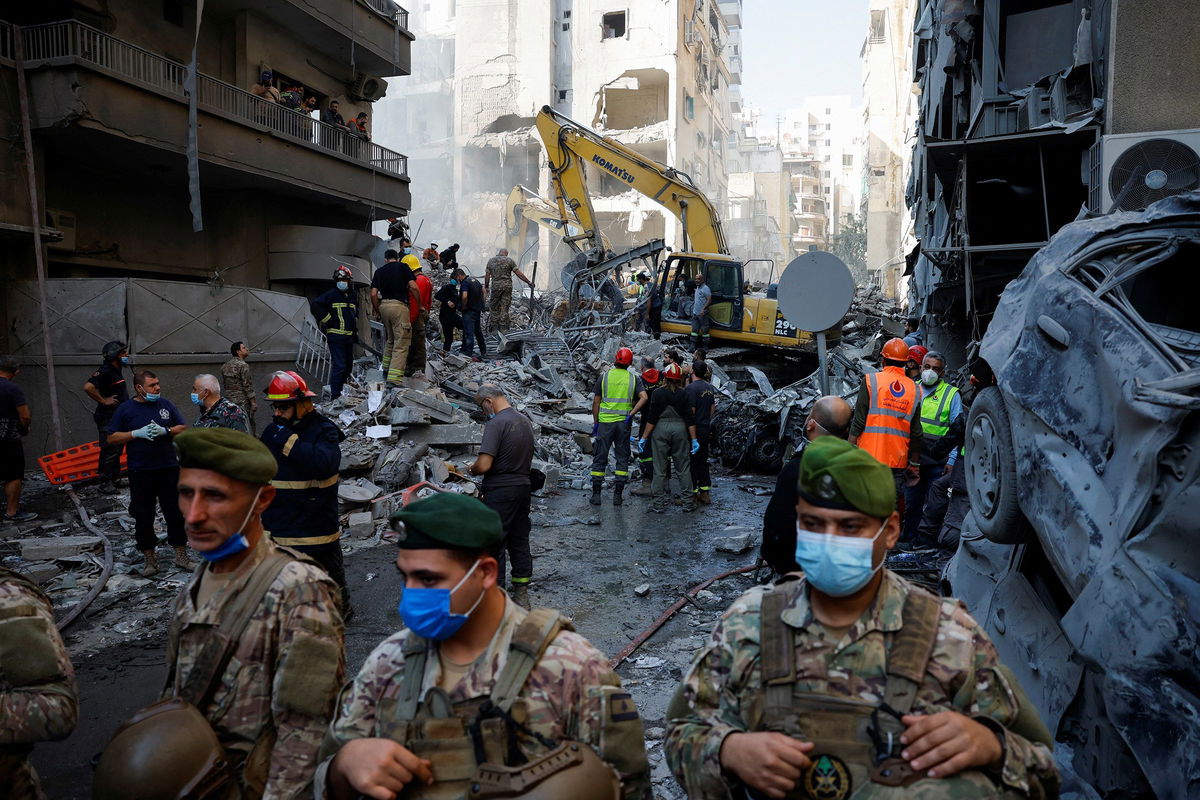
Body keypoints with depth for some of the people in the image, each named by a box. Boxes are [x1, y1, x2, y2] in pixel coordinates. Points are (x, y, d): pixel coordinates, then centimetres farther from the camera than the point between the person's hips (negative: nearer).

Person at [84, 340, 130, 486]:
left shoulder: (117, 371, 13)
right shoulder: (105, 371, -18)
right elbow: (88, 387, -32)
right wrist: (103, 400, -22)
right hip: (108, 418, -10)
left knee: (118, 449, 17)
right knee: (109, 450, -6)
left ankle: (115, 478, 27)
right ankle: (106, 483, -1)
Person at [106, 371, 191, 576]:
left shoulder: (165, 404, 6)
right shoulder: (125, 409, 0)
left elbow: (183, 428, 6)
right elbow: (112, 437, -1)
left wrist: (165, 431, -12)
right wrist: (137, 433, -14)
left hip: (169, 469, 2)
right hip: (140, 473, -1)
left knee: (176, 513, 5)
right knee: (143, 517, 5)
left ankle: (181, 555, 16)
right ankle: (150, 559, 17)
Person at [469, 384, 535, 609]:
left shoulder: (496, 424, -18)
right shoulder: (525, 421, 9)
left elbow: (484, 465, -23)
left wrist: (472, 470, -3)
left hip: (500, 492, -8)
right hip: (523, 487, 8)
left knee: (494, 546, 1)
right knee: (520, 542, 15)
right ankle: (521, 595, 23)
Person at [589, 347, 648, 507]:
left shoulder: (604, 376, 0)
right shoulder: (633, 378, 2)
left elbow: (596, 402, 0)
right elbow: (643, 398, -12)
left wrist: (595, 423, 7)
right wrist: (631, 414, -8)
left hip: (605, 422, -1)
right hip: (624, 422, 1)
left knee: (600, 458, 7)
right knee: (622, 458, 9)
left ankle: (596, 494, 8)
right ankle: (618, 495, 9)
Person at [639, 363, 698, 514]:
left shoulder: (658, 393, -4)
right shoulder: (684, 394, 0)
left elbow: (652, 418, -7)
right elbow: (689, 418, -1)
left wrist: (644, 437, -2)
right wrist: (694, 439, 2)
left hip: (660, 429, -1)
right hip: (680, 429, 2)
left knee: (660, 468, 5)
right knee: (683, 467, 8)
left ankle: (659, 503, 7)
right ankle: (688, 502, 10)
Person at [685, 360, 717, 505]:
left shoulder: (691, 388, -17)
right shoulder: (710, 387, 9)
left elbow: (691, 411, -19)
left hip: (694, 429, -8)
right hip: (706, 429, 8)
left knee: (691, 462, -1)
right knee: (703, 461, 14)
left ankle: (693, 492, 2)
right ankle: (705, 493, 18)